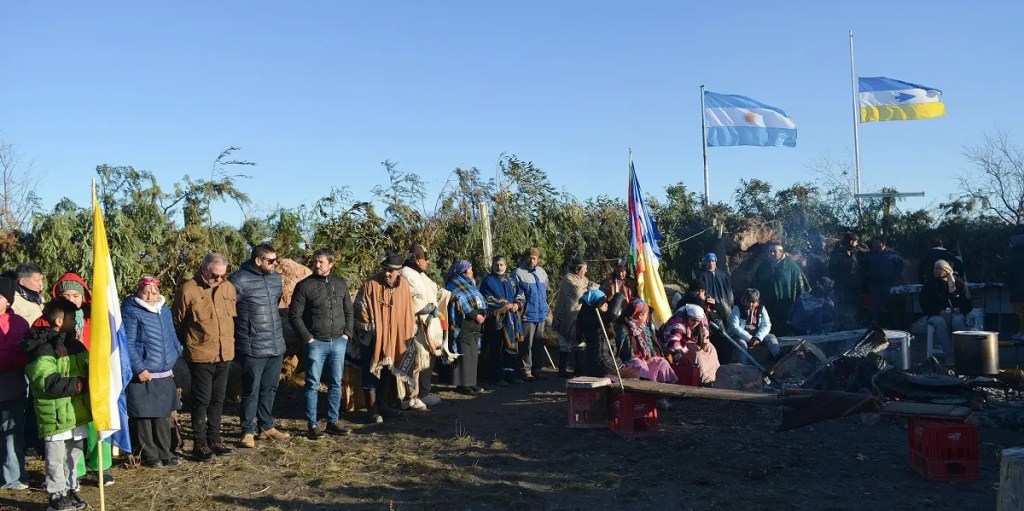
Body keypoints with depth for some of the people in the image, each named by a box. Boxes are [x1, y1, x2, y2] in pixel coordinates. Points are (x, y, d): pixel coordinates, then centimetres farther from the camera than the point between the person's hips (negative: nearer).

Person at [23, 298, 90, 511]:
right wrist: (81, 384, -21)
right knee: (56, 458, 4)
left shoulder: (73, 343, 10)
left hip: (77, 411, 8)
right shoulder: (43, 349, -16)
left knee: (74, 454, 16)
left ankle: (70, 490, 29)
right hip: (55, 414, -8)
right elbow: (49, 383, -24)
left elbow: (88, 368, 18)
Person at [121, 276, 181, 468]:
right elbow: (128, 344, -14)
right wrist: (139, 368, -18)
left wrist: (177, 354, 9)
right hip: (143, 376, -6)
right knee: (144, 418, 3)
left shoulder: (165, 311, 11)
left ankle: (165, 453, 24)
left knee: (163, 417, 14)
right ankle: (149, 455, 14)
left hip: (165, 376, 6)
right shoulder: (131, 312, -9)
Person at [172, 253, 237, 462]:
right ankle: (199, 444, 11)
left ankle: (214, 440, 26)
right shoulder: (188, 290, -11)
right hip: (200, 356, -5)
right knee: (202, 400, 0)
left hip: (225, 355, 5)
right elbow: (176, 322, -2)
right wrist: (189, 343, 5)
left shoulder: (228, 288, 5)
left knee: (218, 399, 14)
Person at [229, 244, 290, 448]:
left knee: (270, 389, 15)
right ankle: (248, 431, 13)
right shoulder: (239, 280, -14)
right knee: (251, 391, 2)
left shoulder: (276, 278, 8)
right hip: (253, 348, -6)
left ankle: (266, 426, 27)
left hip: (276, 346, 7)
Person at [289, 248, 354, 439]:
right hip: (316, 343, -4)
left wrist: (347, 333, 5)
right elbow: (294, 314, -5)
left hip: (339, 342, 4)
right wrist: (307, 337, -9)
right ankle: (312, 424, 9)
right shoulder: (304, 286, -6)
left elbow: (349, 311, 15)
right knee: (313, 385, 1)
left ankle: (333, 422, 20)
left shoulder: (341, 284, 7)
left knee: (336, 384, 10)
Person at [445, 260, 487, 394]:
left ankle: (469, 382, 15)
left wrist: (481, 314, 2)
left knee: (472, 354, 10)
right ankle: (463, 384, -5)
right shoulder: (456, 285, -8)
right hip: (463, 325, -9)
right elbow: (462, 303, -18)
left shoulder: (469, 284, 20)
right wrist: (476, 315, -17)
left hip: (472, 325, 9)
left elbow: (477, 302, 19)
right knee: (465, 354, -8)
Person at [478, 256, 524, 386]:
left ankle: (510, 374, 14)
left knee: (511, 346, 6)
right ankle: (498, 377, -1)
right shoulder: (488, 281, 1)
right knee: (497, 349, -5)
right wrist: (506, 305, -13)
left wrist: (517, 304, -8)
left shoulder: (511, 280, 18)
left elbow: (520, 295, 14)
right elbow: (488, 299, -10)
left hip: (511, 319, 5)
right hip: (496, 320, -5)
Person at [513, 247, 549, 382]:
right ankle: (526, 370, 2)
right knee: (526, 344, -4)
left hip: (541, 314, 6)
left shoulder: (542, 272, 13)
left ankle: (537, 369, 19)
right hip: (527, 315, -6)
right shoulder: (519, 273, -7)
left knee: (539, 343, 11)